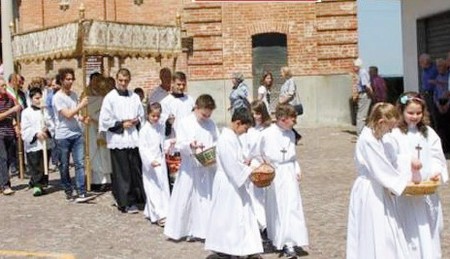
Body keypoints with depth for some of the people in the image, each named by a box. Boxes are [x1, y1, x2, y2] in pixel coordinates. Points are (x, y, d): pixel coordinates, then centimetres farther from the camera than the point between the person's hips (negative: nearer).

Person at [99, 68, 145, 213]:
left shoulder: (135, 97, 9)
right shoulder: (110, 98, -2)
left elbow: (142, 115, 16)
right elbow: (104, 120, -4)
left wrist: (137, 121, -4)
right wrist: (121, 124, -10)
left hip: (133, 139, 4)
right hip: (118, 140, -4)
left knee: (136, 171, 6)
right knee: (122, 173, 1)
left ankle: (135, 199, 19)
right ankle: (125, 203, 9)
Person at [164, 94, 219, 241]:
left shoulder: (211, 124, 6)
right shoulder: (185, 123, -5)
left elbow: (217, 141, 10)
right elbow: (179, 144, -9)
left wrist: (213, 148, -11)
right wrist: (190, 145, -28)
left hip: (208, 167, 4)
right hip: (190, 168, -4)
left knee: (208, 197, 6)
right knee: (187, 198, 2)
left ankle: (204, 228, 17)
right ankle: (188, 230, 14)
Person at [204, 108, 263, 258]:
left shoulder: (234, 137, 11)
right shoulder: (226, 139, -21)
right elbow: (232, 164, -25)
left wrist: (244, 162, 3)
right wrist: (250, 172, -19)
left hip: (235, 183, 10)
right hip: (227, 184, -10)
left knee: (240, 215, 12)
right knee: (226, 216, 2)